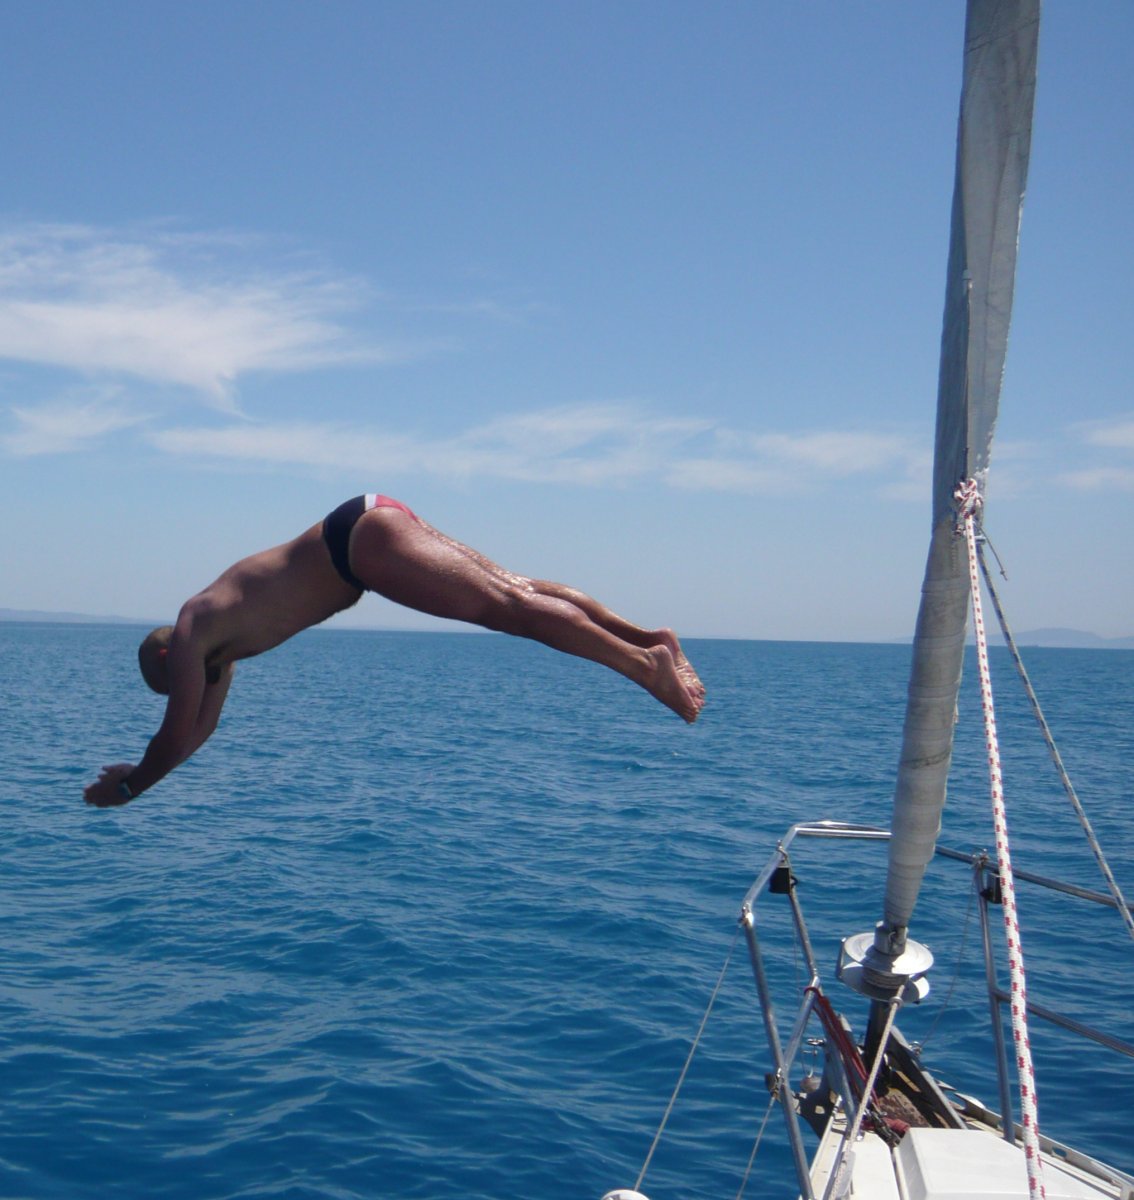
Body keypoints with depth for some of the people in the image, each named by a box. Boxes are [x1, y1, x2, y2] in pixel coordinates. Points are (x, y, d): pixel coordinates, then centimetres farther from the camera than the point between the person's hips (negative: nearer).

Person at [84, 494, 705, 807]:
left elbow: (176, 737, 0)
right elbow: (199, 729, 34)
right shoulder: (220, 640, 22)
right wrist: (139, 769, 36)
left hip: (363, 536, -8)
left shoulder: (190, 635, -1)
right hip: (368, 531, 8)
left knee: (509, 606, -14)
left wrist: (126, 787, 13)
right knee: (515, 591, 3)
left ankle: (642, 662, -19)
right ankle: (649, 637, 1)